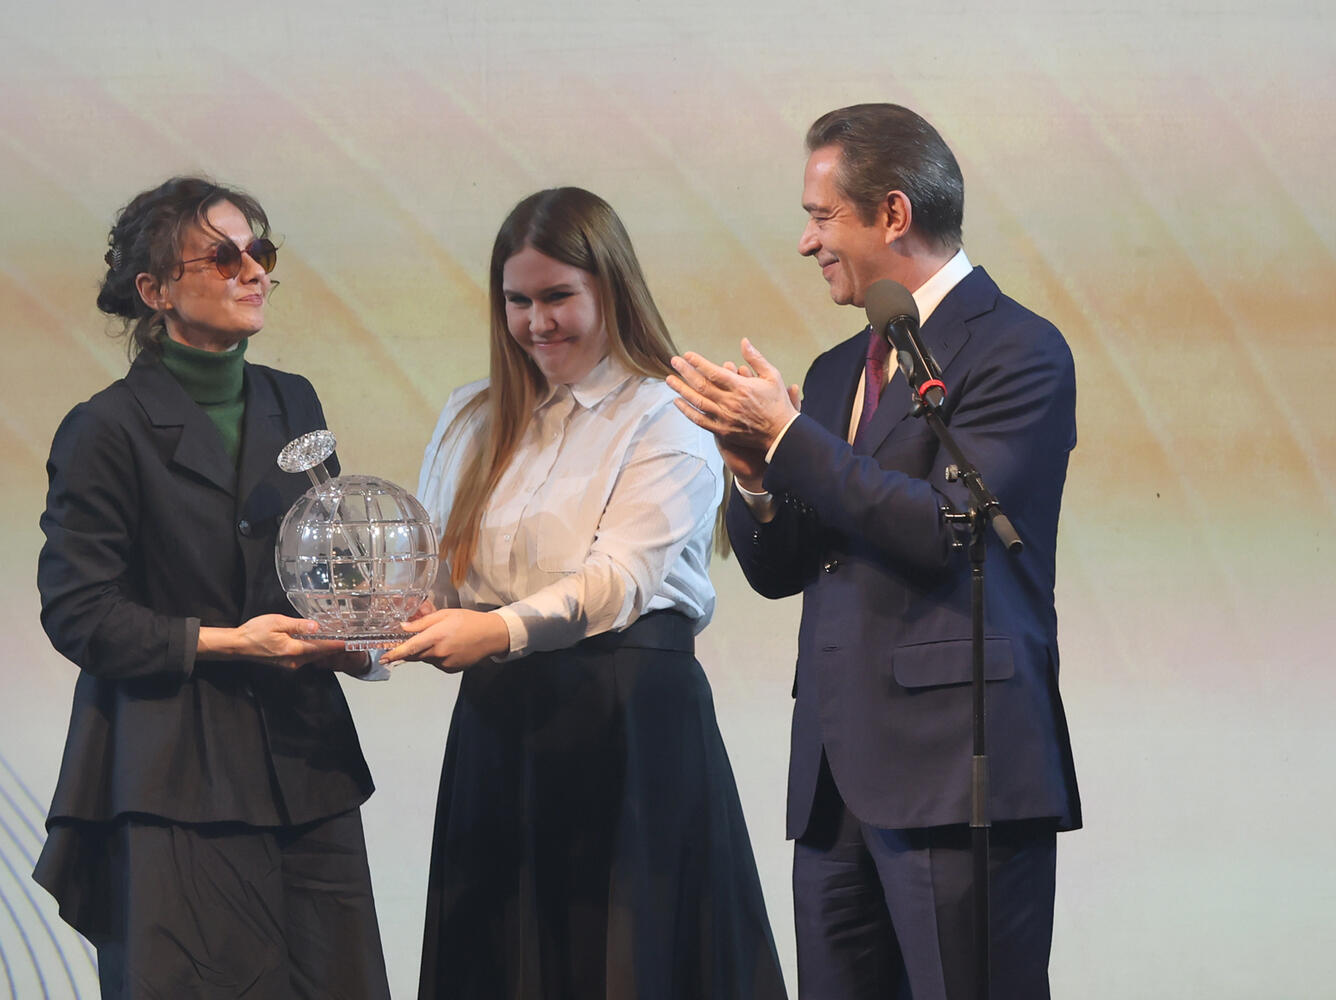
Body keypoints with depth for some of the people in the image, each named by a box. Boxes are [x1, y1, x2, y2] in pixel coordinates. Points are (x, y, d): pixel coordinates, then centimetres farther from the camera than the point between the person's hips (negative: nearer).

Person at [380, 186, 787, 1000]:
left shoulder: (665, 422, -3)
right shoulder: (474, 421, 17)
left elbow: (618, 578, -16)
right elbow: (433, 568, 13)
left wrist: (504, 629, -32)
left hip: (631, 726, -5)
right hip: (497, 726, 5)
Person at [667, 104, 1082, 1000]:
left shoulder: (1019, 351, -4)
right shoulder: (839, 372, 21)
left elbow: (945, 529, -16)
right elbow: (775, 569, 21)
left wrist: (787, 438, -11)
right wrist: (756, 472, 0)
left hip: (955, 767, -8)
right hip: (838, 774, 8)